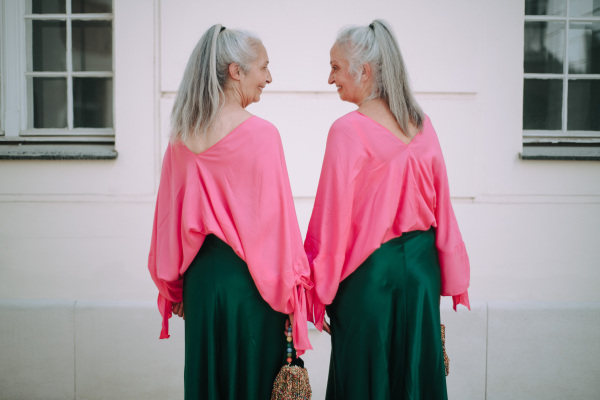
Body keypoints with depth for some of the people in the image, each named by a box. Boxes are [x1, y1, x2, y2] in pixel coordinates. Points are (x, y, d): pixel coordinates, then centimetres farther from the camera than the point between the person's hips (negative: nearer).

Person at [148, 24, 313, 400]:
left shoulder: (182, 138, 1)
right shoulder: (260, 134, -14)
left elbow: (170, 214, 7)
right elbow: (277, 217, -13)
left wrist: (174, 286, 19)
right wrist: (291, 287, -3)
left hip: (201, 275, 5)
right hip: (249, 280, -5)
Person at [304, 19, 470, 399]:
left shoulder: (348, 131, -17)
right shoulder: (423, 125, 0)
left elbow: (333, 218, -15)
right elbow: (442, 207, 5)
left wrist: (318, 294, -6)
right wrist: (450, 279, 15)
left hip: (370, 272, -5)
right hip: (421, 267, 6)